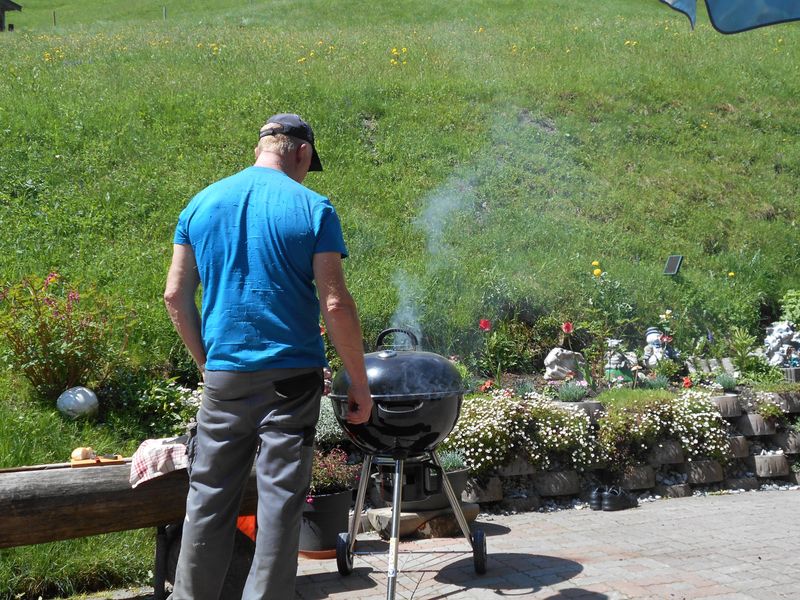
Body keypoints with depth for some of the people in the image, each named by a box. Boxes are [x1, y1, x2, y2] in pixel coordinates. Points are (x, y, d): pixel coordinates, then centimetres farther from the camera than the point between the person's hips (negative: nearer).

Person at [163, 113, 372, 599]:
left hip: (223, 374, 3)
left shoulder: (202, 204, 6)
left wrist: (207, 359, 15)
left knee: (210, 495, 13)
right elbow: (336, 305, -10)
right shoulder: (313, 209, -6)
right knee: (281, 499, 5)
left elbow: (175, 295, 6)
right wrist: (360, 384, -3)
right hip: (292, 376, -3)